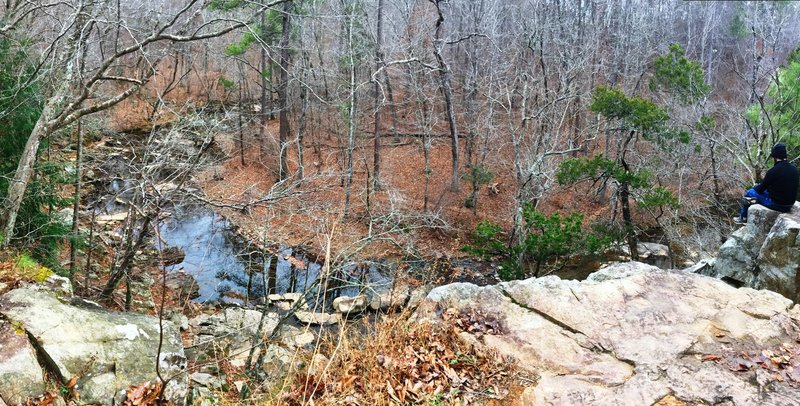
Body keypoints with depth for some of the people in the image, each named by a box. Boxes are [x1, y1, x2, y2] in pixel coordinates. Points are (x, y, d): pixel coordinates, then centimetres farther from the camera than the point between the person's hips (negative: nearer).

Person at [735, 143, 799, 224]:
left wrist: (758, 186, 14)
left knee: (749, 193, 14)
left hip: (776, 204, -7)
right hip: (790, 204, 7)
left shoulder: (773, 171, -22)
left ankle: (743, 218, 30)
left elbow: (760, 189, -11)